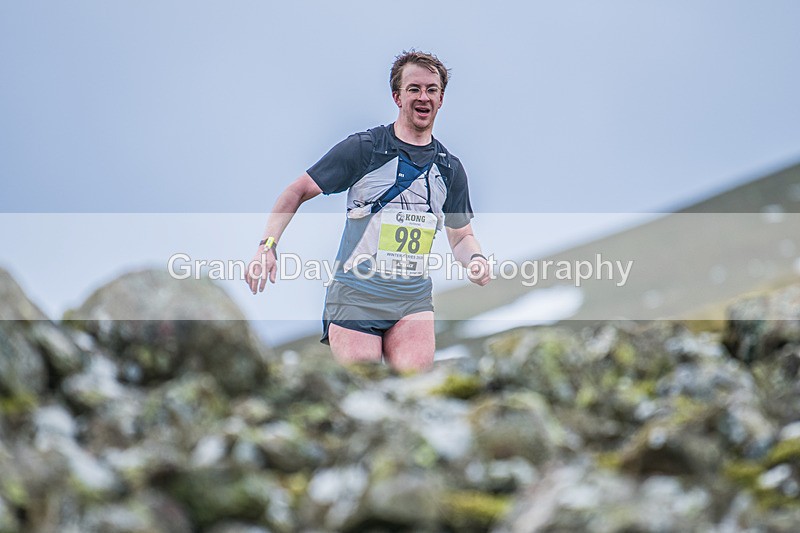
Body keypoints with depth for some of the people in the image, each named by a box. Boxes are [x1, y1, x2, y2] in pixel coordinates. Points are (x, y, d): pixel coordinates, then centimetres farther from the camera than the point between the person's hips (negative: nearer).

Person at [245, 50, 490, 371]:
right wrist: (267, 246, -14)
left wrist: (475, 258, -4)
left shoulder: (450, 168, 9)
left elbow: (461, 236, 20)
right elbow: (298, 192, 0)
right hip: (355, 294, -3)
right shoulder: (364, 148, -4)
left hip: (414, 298, 3)